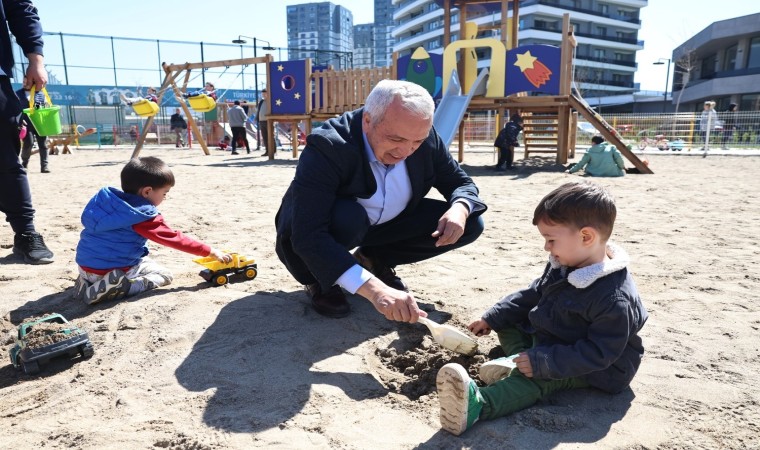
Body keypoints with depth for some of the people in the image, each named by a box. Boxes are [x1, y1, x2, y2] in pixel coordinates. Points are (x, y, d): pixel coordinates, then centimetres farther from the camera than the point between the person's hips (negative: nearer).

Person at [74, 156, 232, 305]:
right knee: (164, 275, 8)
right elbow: (176, 240, -14)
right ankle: (121, 288, -14)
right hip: (114, 270, -7)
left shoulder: (105, 197, 1)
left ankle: (88, 280, 11)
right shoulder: (145, 217, -19)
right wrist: (211, 252, -7)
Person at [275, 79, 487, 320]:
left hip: (384, 225, 5)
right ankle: (319, 279, -6)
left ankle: (373, 259, 7)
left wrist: (460, 208, -29)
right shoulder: (327, 147, -34)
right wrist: (374, 288, -53)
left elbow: (461, 182, -3)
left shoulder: (425, 139, -17)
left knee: (469, 224, -9)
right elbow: (309, 237, -42)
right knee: (347, 218, -40)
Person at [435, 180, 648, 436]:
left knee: (539, 376, -35)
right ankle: (519, 360, -16)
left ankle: (477, 404, -56)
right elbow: (532, 295, 8)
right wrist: (491, 319, 3)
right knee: (508, 320, 10)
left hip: (595, 369, -10)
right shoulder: (562, 266, -3)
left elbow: (599, 353, -32)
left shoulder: (615, 299, -32)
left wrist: (544, 362, -37)